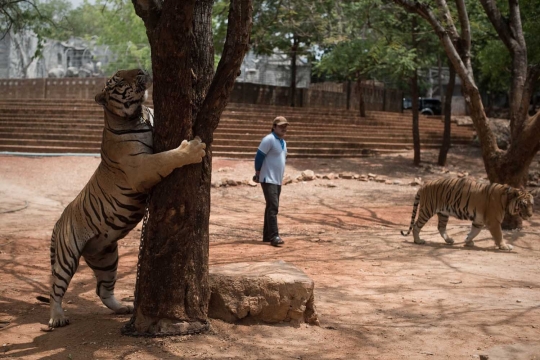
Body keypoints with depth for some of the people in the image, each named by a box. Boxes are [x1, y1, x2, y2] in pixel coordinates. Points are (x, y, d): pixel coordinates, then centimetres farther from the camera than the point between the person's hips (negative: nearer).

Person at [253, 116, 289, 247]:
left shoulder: (283, 142, 15)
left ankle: (267, 235, 19)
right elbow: (259, 156, -14)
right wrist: (258, 174, -6)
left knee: (271, 207, 12)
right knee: (273, 207, -15)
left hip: (278, 180, 9)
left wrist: (280, 177, 16)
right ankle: (274, 236, -18)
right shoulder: (269, 140, -13)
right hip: (268, 180, -9)